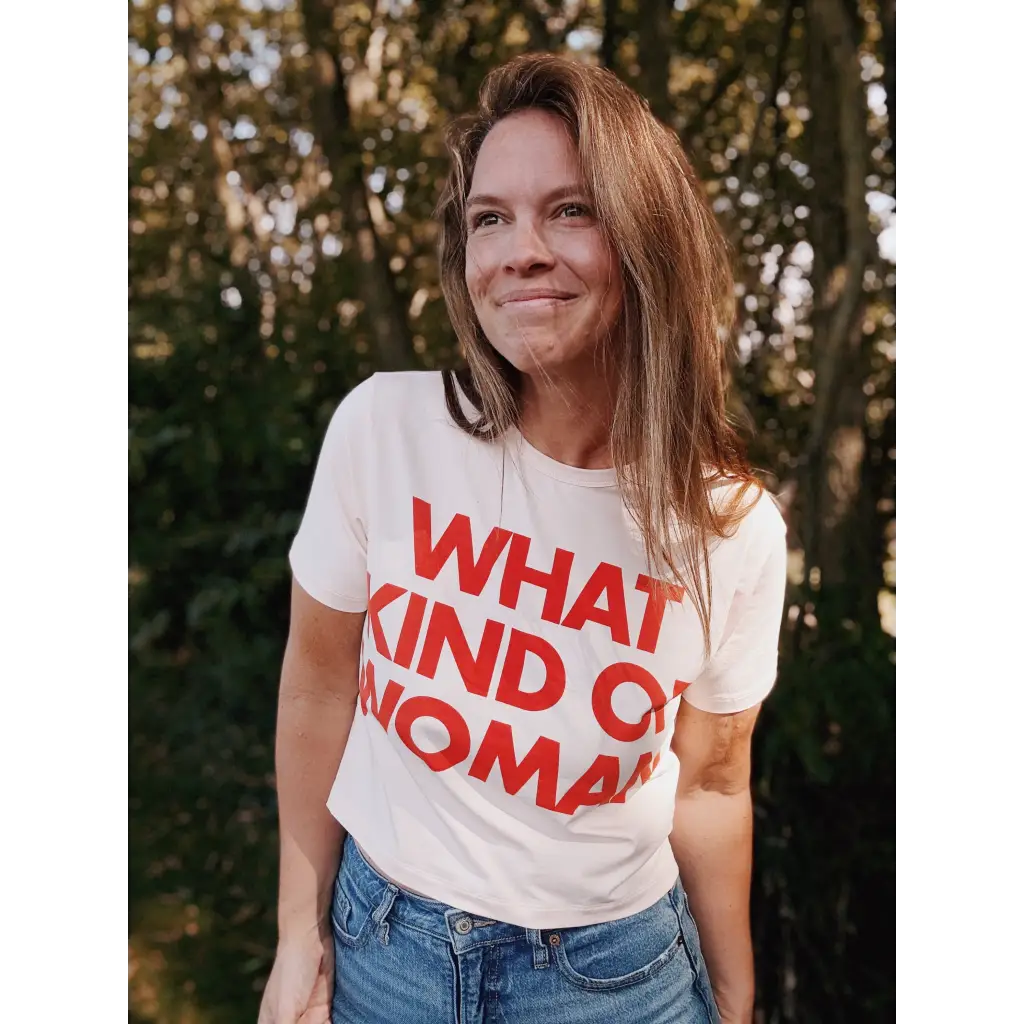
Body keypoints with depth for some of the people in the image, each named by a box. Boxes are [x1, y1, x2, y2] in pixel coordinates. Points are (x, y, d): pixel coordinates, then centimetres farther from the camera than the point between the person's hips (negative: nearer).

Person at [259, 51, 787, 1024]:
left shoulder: (735, 530, -14)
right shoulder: (382, 427, -16)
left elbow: (709, 787, -1)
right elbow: (318, 685, -5)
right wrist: (300, 941, 1)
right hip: (380, 938, 1)